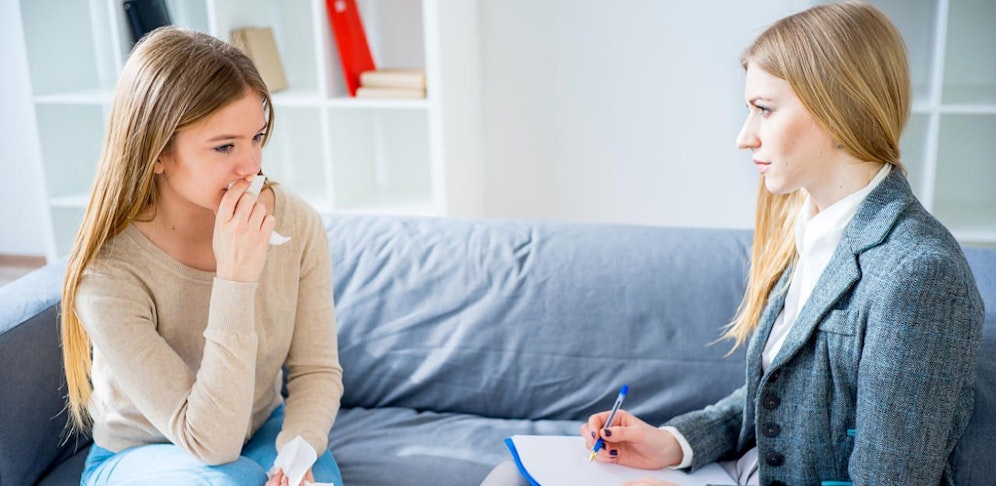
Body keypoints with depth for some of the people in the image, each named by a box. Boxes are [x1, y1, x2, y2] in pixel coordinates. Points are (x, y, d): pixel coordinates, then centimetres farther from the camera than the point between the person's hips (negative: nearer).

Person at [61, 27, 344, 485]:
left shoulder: (295, 224, -18)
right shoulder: (108, 274, -27)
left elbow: (316, 370, -8)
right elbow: (210, 443, -29)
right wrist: (235, 280, -37)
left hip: (263, 433, 3)